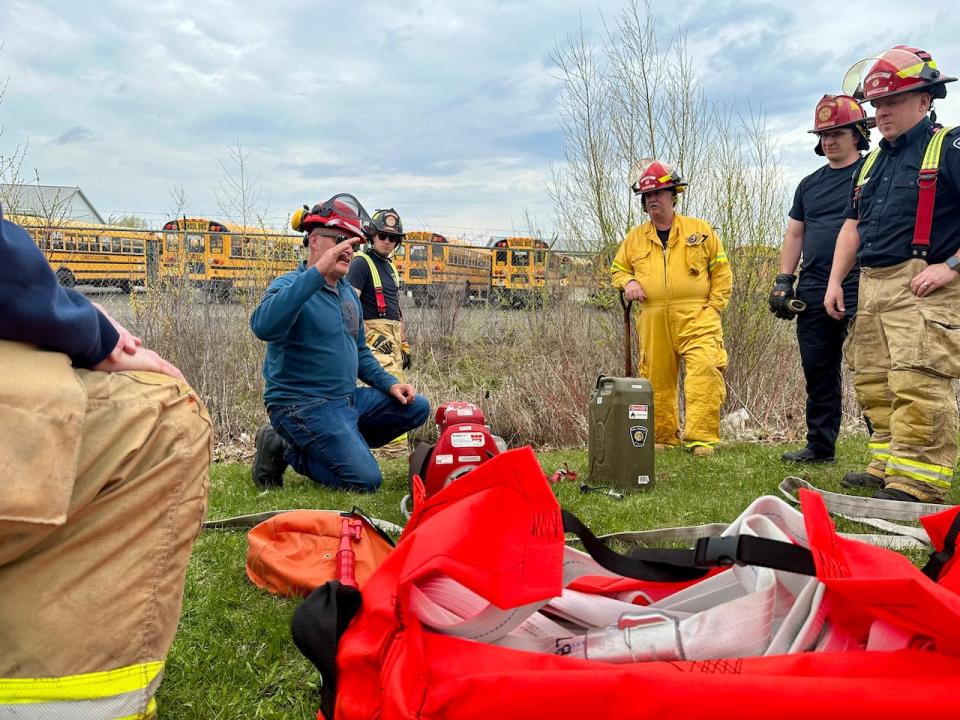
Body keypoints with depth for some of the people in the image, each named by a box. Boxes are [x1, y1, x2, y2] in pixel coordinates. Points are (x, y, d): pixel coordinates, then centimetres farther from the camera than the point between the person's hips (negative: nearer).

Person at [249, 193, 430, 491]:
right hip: (302, 404, -8)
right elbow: (263, 326, -37)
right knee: (365, 480, -17)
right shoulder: (290, 286, -13)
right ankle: (285, 449, 3)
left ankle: (330, 447, 7)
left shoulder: (348, 292, 12)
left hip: (348, 398, 8)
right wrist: (317, 272, -38)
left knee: (416, 407, 6)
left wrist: (389, 383, 8)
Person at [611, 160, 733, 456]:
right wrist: (628, 282, 0)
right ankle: (663, 438, 19)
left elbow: (721, 270, 10)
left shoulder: (699, 229, 9)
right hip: (653, 322, 3)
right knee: (657, 381, 5)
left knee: (704, 371, -18)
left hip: (696, 318, -2)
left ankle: (701, 437, -12)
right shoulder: (635, 237, 15)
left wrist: (714, 306, 0)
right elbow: (618, 268, 23)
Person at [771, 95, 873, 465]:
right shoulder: (810, 185, 19)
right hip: (813, 292, 6)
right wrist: (783, 280, 8)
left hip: (859, 290, -5)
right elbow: (794, 234, 19)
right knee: (818, 371, 9)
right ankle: (820, 444, 19)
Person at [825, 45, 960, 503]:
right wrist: (835, 281, 14)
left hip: (923, 286, -8)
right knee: (873, 383, 9)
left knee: (917, 381, -15)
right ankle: (890, 469, 19)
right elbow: (853, 226, 23)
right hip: (871, 286, 8)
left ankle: (918, 483, -12)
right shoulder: (873, 163, 21)